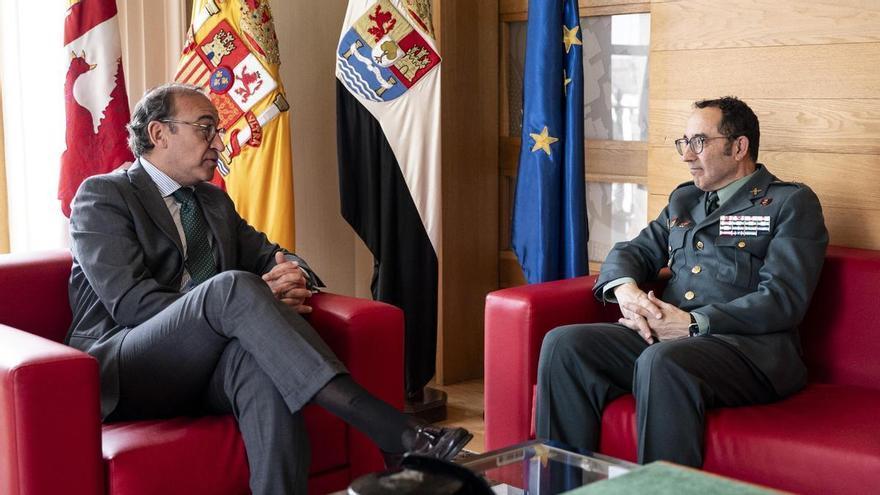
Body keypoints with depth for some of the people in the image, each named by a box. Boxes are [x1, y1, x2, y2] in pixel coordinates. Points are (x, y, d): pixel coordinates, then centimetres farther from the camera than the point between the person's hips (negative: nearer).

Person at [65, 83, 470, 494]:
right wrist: (251, 296, -17)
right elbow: (131, 302, -11)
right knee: (233, 285, -32)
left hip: (205, 364, 5)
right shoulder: (102, 195, 2)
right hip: (120, 368, -5)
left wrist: (293, 279, -5)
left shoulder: (215, 202, 24)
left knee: (261, 356, -33)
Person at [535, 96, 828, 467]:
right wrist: (626, 289, -5)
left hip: (750, 347, -6)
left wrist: (694, 323, -16)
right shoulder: (683, 199, 25)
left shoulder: (792, 203, 4)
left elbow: (783, 300, -8)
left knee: (661, 362, -38)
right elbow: (634, 252, 21)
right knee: (563, 344, -17)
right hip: (663, 335, 6)